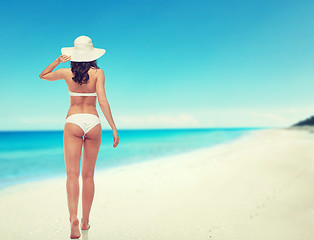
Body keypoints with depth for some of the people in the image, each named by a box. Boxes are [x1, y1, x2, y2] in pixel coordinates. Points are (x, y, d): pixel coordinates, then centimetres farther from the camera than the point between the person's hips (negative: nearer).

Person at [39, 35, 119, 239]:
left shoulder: (66, 73, 4)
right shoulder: (98, 73, -1)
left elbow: (43, 76, 24)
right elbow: (102, 101, -11)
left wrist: (57, 61, 15)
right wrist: (114, 128, -11)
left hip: (73, 122, 0)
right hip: (93, 122, 0)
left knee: (72, 174, -1)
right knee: (88, 175, 11)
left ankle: (74, 217, -18)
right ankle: (85, 220, 21)